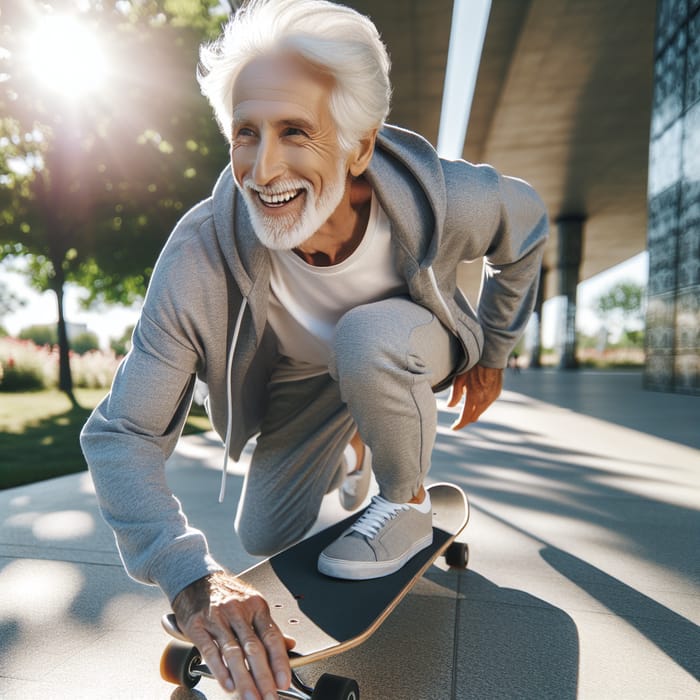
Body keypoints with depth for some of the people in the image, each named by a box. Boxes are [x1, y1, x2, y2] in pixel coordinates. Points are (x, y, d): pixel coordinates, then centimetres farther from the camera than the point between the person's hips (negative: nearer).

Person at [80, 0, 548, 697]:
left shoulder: (446, 200, -34)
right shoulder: (198, 260, -36)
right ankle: (351, 448, 38)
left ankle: (408, 502, -6)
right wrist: (193, 579, -45)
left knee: (367, 338, -37)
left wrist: (492, 352, -1)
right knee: (263, 539, 7)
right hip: (305, 374, 2)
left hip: (408, 350, -1)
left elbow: (526, 226, -8)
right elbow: (119, 435, -30)